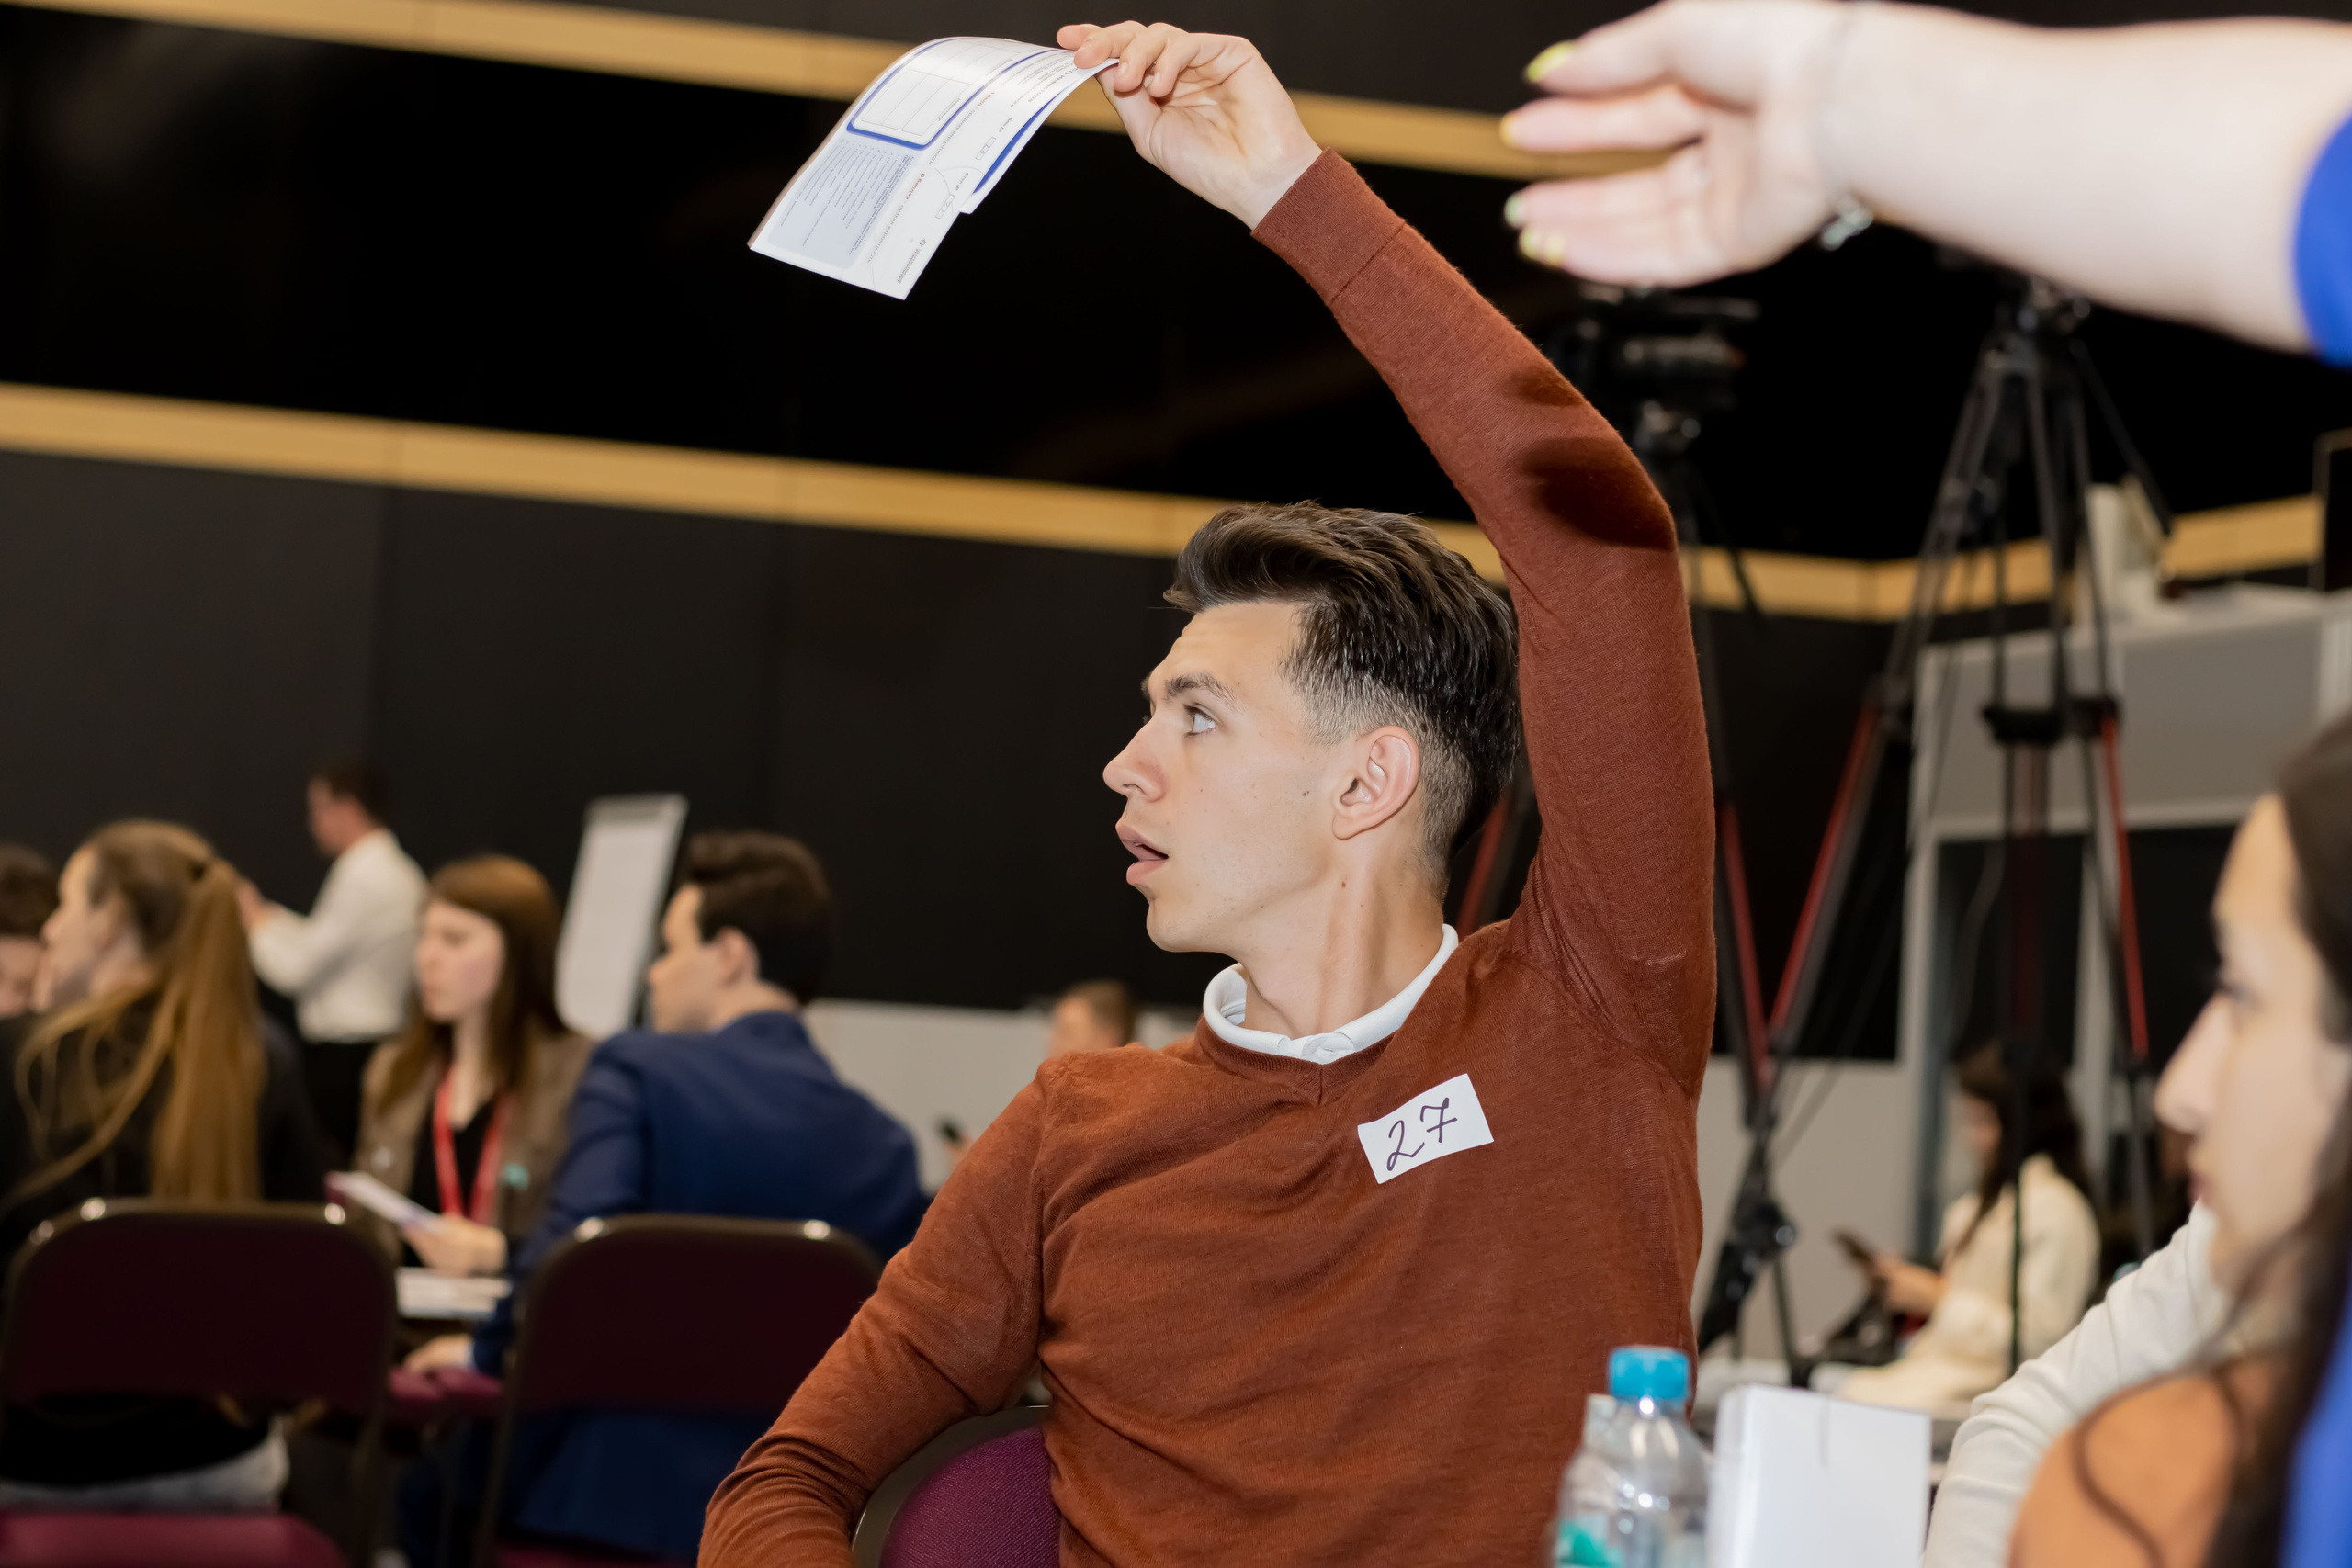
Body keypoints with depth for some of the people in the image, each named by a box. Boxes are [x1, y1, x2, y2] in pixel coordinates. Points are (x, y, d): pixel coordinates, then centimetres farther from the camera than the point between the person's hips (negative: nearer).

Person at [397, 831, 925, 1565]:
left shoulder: (637, 1070, -8)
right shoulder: (882, 1144, 4)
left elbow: (571, 1241, -21)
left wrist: (490, 1348, -4)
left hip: (604, 1484, -5)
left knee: (425, 1491, 25)